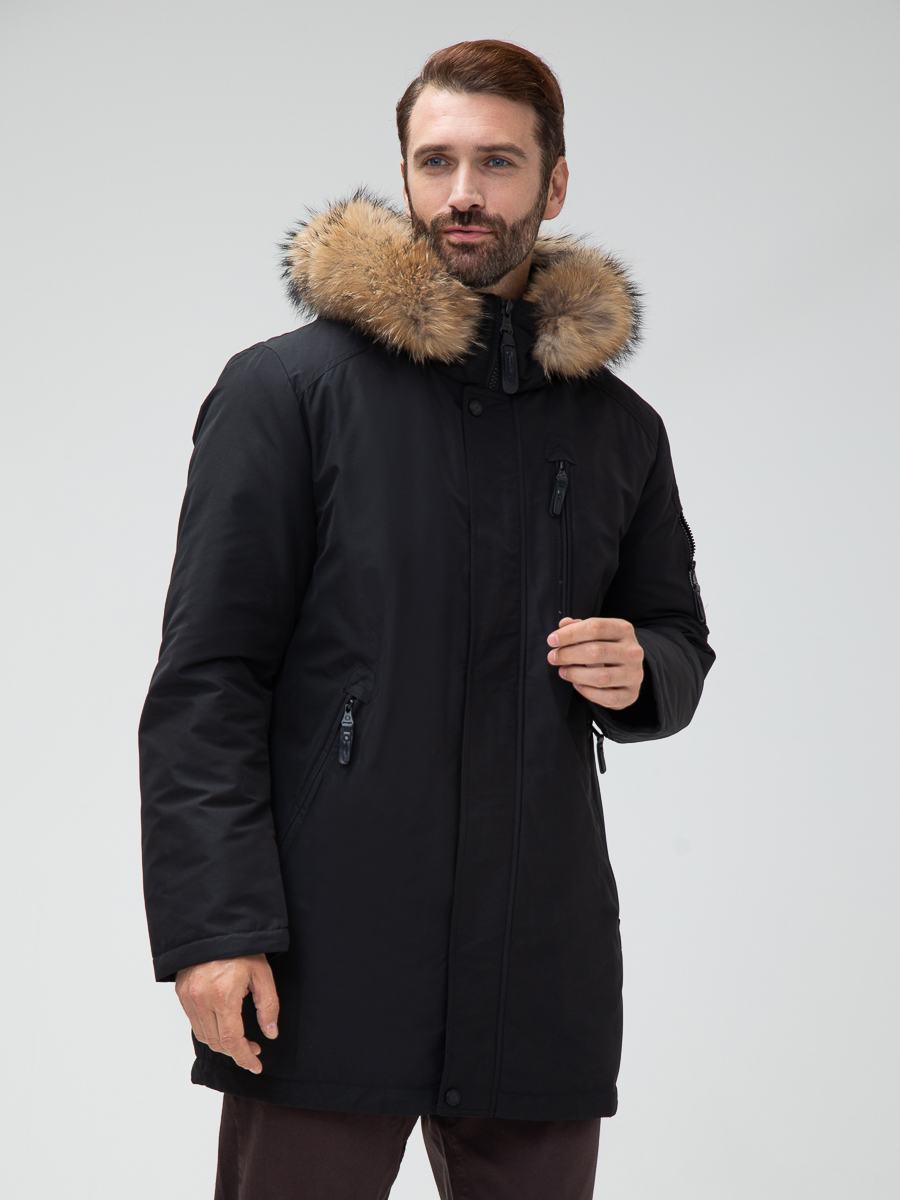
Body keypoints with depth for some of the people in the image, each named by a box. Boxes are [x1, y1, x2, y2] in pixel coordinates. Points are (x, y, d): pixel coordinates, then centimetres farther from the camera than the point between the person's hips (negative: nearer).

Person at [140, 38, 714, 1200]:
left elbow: (680, 637, 27)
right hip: (330, 959, -4)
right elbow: (205, 679, -4)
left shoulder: (617, 427, 15)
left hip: (541, 972, 4)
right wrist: (214, 925, -13)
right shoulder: (285, 391, 1)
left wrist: (640, 673, 1)